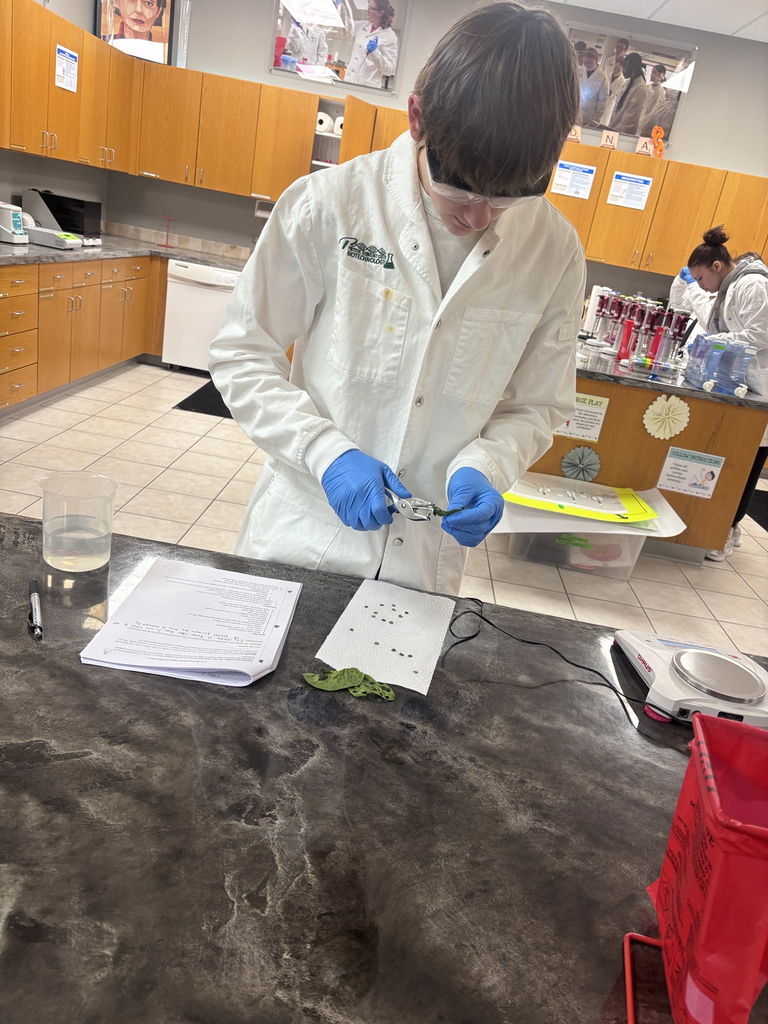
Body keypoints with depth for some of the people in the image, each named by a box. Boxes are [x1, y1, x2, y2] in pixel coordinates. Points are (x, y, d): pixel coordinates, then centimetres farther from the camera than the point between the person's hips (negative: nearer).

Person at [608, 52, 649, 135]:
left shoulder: (640, 89, -18)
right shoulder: (628, 83, 10)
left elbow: (631, 116, -21)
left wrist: (617, 130, -21)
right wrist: (611, 127, 13)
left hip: (624, 132, -9)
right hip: (614, 128, 9)